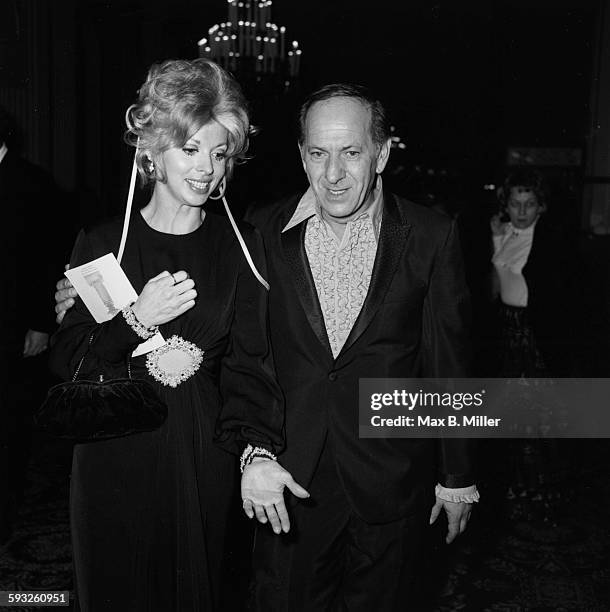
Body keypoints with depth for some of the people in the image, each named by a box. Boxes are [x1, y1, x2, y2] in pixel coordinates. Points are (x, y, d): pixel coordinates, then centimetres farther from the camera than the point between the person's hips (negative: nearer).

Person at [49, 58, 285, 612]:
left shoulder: (242, 247, 1)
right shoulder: (102, 244, 0)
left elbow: (248, 360, -6)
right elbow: (66, 361, -1)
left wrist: (256, 448, -22)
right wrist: (136, 319, -17)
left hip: (205, 457, 0)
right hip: (115, 457, 0)